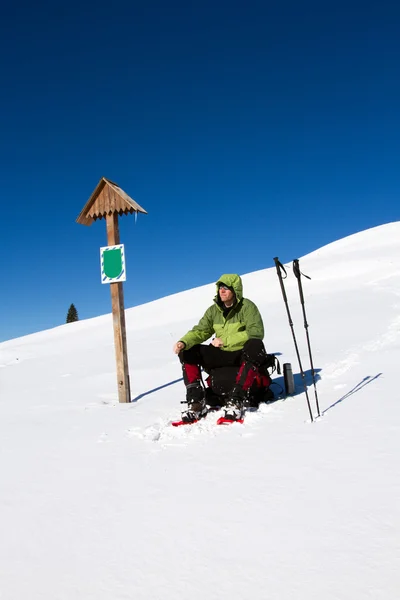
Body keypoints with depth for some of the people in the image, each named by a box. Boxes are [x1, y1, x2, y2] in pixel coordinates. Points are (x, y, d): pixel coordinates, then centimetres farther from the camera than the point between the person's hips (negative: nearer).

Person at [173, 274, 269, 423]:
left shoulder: (247, 306, -10)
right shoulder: (214, 310, 6)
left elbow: (256, 333, -21)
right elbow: (200, 331, 1)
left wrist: (225, 340, -22)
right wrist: (184, 342, -21)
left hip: (244, 355, -5)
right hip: (222, 355, 5)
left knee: (255, 345, -38)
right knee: (187, 352, -9)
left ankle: (236, 400, -36)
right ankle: (196, 401, -14)